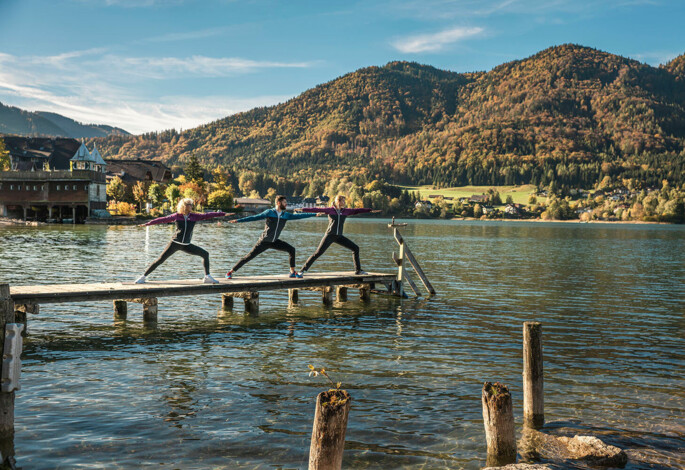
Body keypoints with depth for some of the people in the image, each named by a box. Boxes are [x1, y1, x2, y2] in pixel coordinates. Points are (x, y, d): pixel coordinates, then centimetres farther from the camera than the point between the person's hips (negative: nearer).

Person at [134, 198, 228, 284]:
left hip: (186, 245, 3)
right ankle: (143, 277, 4)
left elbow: (207, 215, 2)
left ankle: (207, 277, 1)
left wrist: (223, 214, 0)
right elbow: (163, 219, 2)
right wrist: (147, 224, 4)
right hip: (175, 243, -3)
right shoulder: (176, 216, -2)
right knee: (160, 260, -7)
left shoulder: (194, 216, 3)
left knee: (205, 254, -3)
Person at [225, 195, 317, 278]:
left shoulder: (286, 215, 2)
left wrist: (315, 214, 3)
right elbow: (255, 217, -14)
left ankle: (292, 272, 0)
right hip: (264, 241, -5)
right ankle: (230, 272, 6)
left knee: (291, 249, -9)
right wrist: (238, 220, -19)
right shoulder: (269, 212, -12)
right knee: (249, 256, -6)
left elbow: (299, 216, 4)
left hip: (274, 242, 5)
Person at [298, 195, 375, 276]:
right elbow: (316, 209, -7)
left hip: (339, 236, 4)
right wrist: (302, 209, -11)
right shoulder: (330, 210, -3)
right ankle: (303, 270, -3)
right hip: (329, 235, -4)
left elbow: (357, 211, 6)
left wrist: (370, 210, 2)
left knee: (355, 248, -1)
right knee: (318, 253, -12)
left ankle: (358, 270, 10)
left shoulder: (346, 211, 7)